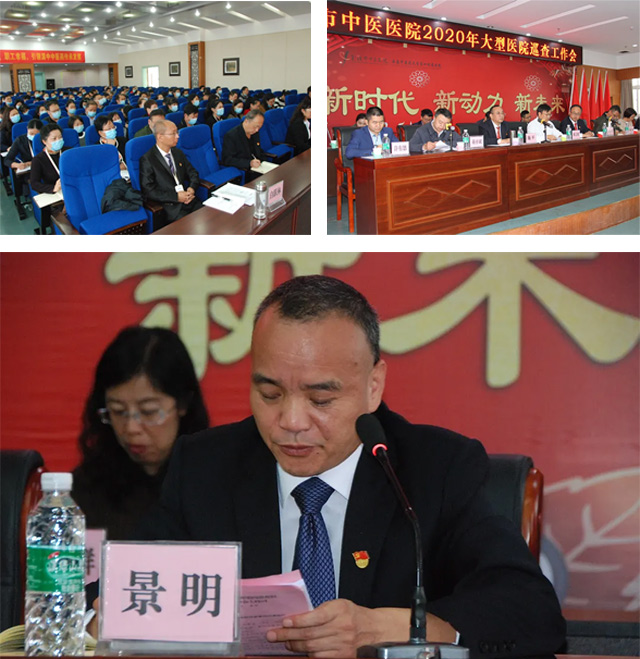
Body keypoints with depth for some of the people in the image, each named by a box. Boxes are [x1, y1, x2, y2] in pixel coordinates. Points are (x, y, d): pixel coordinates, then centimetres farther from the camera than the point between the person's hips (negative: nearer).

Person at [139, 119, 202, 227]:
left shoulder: (178, 153, 17)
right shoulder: (147, 159, -5)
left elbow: (193, 173, 23)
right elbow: (148, 191, -10)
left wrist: (192, 188, -2)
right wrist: (176, 196, -16)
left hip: (188, 200, 6)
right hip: (170, 207, -6)